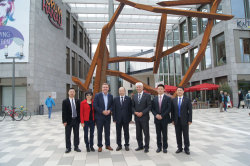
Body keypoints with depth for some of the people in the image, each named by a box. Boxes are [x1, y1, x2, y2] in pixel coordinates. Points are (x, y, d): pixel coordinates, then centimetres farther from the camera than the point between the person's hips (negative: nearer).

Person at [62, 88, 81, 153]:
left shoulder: (77, 101, 6)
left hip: (76, 120, 3)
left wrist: (79, 119, 1)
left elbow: (79, 111, 7)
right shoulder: (65, 101, -3)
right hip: (68, 120, -3)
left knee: (76, 134, 10)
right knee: (67, 135, 7)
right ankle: (68, 148, 19)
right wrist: (64, 121, -12)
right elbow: (64, 112, -6)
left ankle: (76, 147, 21)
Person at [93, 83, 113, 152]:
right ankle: (100, 146, 17)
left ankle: (107, 145, 23)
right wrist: (102, 111, -16)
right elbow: (95, 106, -10)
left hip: (108, 116, 3)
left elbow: (112, 105, 8)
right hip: (99, 116, -3)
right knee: (99, 131, 6)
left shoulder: (110, 96, 6)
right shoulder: (97, 95, -4)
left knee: (107, 131, 10)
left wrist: (109, 110, -12)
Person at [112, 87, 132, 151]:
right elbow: (113, 109, 4)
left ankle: (127, 145, 21)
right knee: (118, 133, 9)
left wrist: (130, 118, -4)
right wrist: (114, 118, -3)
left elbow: (130, 109, 0)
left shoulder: (128, 99, 0)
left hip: (126, 119, -1)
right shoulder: (115, 99, 5)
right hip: (118, 119, 2)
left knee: (126, 133, 8)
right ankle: (119, 145, 22)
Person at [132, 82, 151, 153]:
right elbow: (132, 106, 11)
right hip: (137, 117, 4)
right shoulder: (134, 96, 10)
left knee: (146, 133, 3)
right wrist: (135, 112, -8)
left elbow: (149, 106, -9)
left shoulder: (147, 95, -4)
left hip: (144, 117, -4)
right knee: (138, 133, 11)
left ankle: (146, 147, 15)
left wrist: (142, 113, -15)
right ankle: (140, 146, 25)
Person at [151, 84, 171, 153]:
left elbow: (169, 108, -8)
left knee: (164, 134, 6)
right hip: (157, 119, 3)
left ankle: (165, 147, 17)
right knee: (158, 134, 9)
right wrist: (156, 115, -11)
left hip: (164, 119, -2)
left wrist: (162, 115, -14)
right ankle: (159, 147, 20)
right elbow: (152, 108, 6)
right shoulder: (154, 99, 7)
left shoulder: (168, 98, -2)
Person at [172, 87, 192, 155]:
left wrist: (190, 120, -8)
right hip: (177, 120, 2)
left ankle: (186, 148, 18)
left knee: (186, 135, 5)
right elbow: (172, 111, 7)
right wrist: (172, 120, 2)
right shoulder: (173, 100, 6)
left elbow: (190, 111, -3)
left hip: (185, 120, -2)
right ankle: (179, 148, 21)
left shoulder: (187, 100, -1)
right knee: (178, 135, 8)